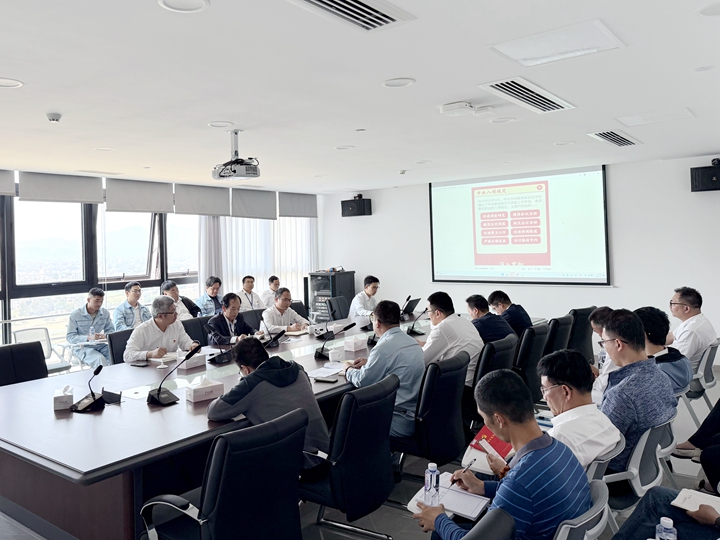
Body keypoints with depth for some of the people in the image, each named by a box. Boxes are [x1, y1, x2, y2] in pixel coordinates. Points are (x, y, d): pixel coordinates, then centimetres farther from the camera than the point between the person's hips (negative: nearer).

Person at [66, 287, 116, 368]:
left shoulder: (105, 313, 7)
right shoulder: (75, 315, -5)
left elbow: (111, 330, 14)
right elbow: (70, 337, -9)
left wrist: (105, 335, -12)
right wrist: (88, 338, -26)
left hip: (100, 345, 4)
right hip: (82, 347, -4)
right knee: (100, 359, -35)